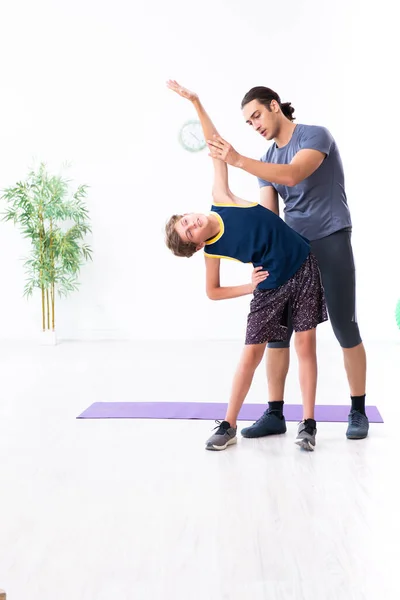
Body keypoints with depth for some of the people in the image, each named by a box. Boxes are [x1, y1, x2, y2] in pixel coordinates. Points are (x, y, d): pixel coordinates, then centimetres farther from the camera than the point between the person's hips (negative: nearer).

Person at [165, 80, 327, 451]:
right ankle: (229, 425, 13)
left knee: (305, 342, -1)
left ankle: (308, 423, 8)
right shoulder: (211, 250, -9)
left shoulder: (220, 199, -10)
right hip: (270, 287, 0)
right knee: (251, 352, 0)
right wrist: (248, 288, -6)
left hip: (304, 267, 0)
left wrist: (196, 103, -8)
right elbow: (212, 293, 4)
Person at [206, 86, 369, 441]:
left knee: (345, 329, 0)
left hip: (331, 242, -6)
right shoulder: (266, 161, 11)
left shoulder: (316, 135, -7)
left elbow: (292, 175, -27)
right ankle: (274, 413, 8)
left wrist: (238, 160, -31)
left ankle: (358, 411, 14)